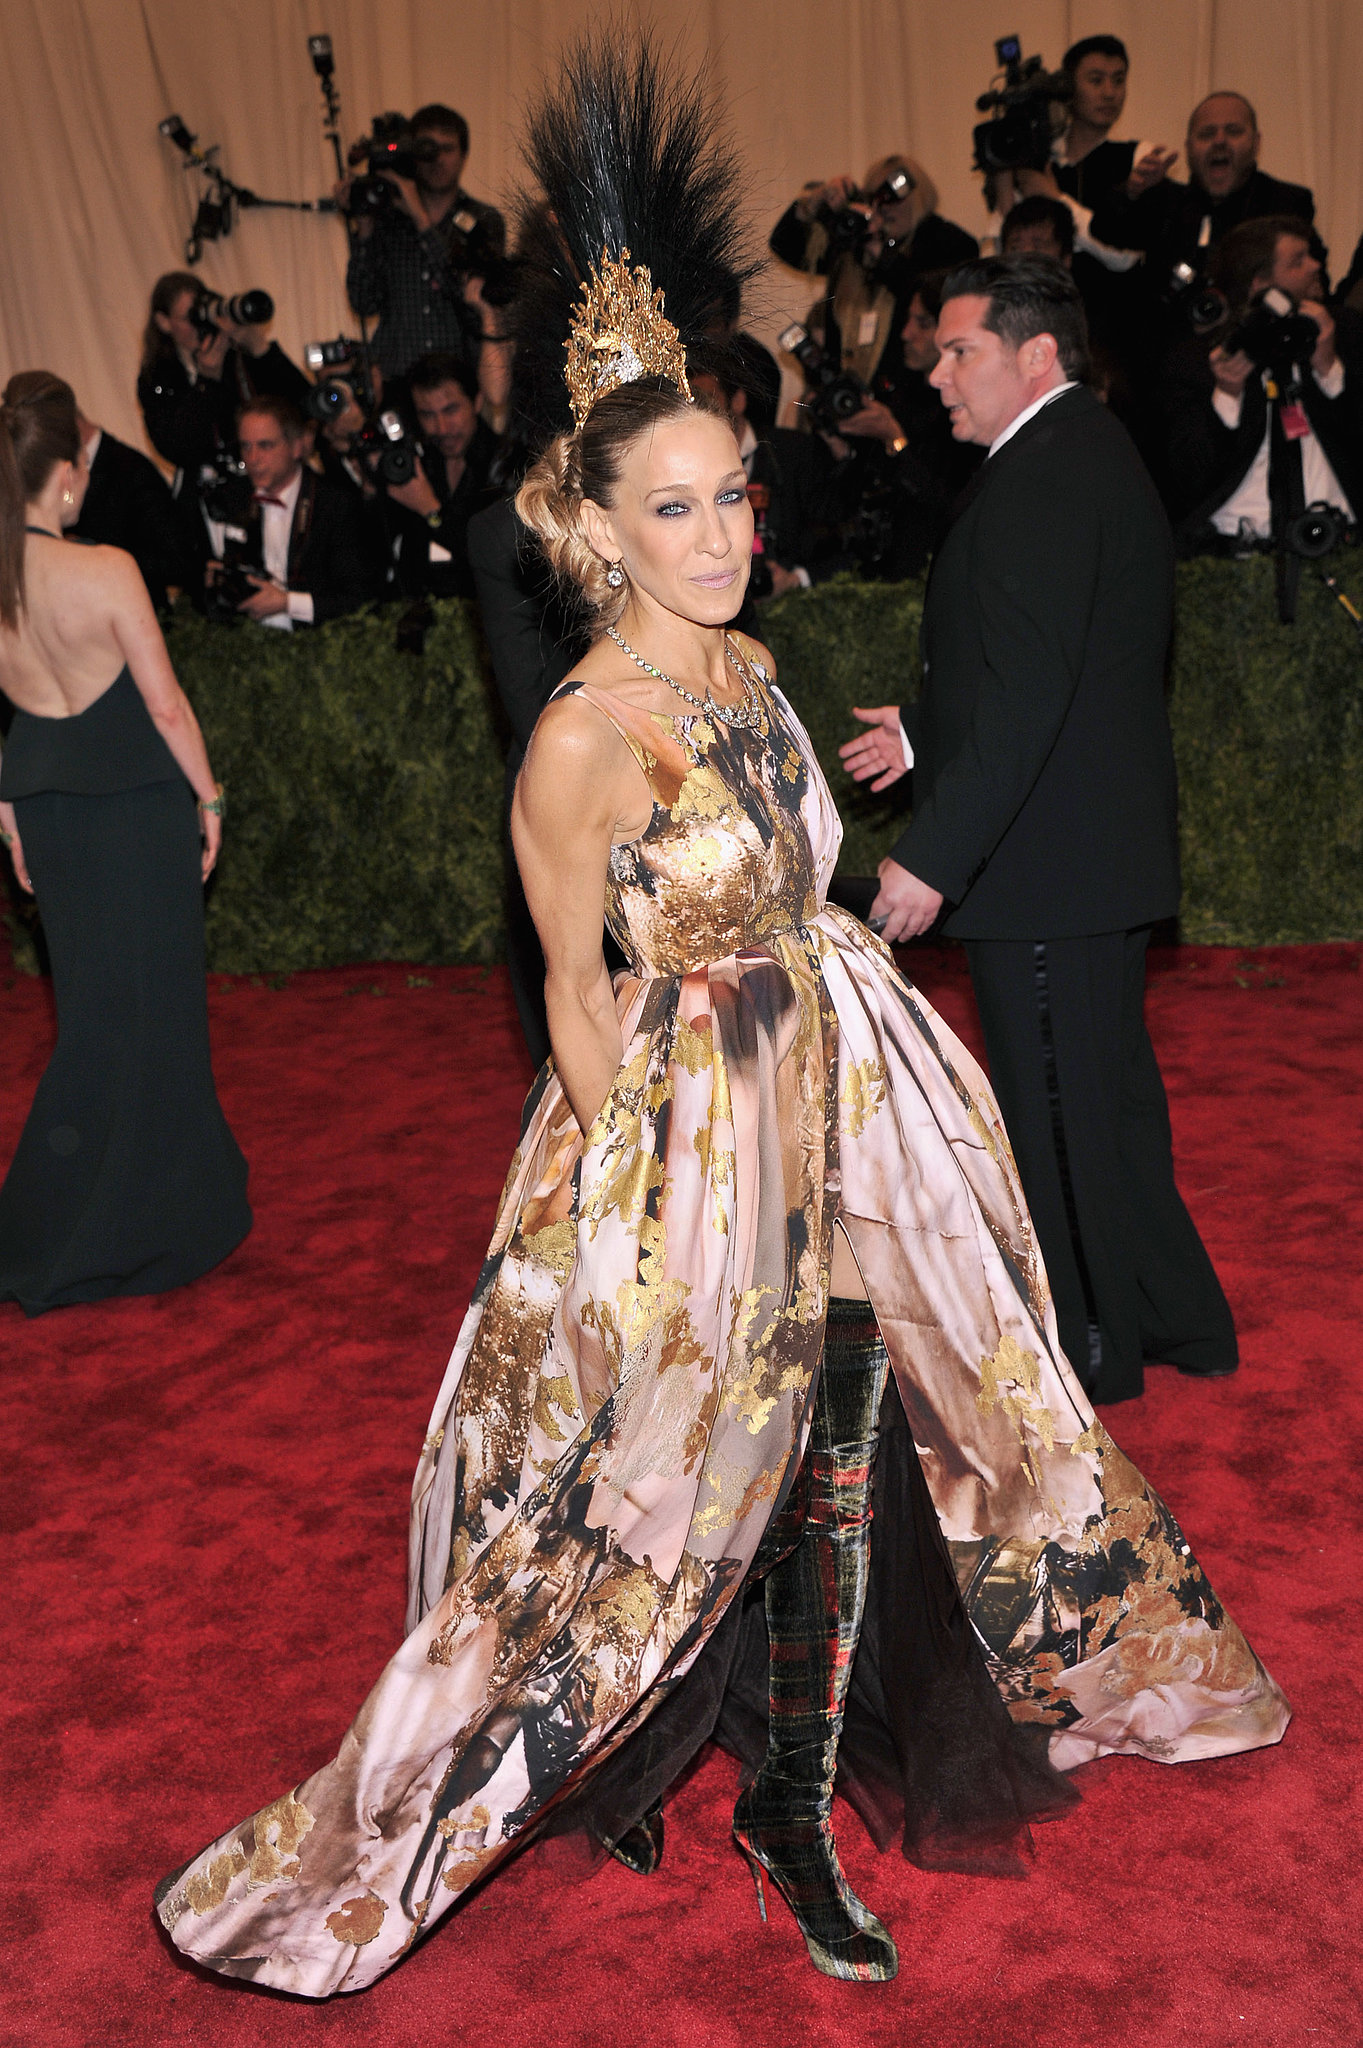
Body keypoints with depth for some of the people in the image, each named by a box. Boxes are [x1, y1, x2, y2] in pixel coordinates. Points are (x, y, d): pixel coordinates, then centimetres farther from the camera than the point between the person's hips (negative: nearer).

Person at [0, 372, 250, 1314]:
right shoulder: (106, 570, -20)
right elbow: (166, 704, -15)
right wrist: (208, 796, -2)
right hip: (138, 801, -6)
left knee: (91, 999, 19)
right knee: (152, 1002, 8)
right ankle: (152, 1220, 19)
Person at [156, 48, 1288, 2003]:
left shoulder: (747, 669, 3)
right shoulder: (579, 745, -20)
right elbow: (581, 998, -13)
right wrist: (650, 1190, -8)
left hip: (843, 1123, 7)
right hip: (684, 1148, -7)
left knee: (829, 1462, 15)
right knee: (660, 1488, 7)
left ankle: (794, 1812, 35)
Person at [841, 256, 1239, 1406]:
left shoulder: (1041, 475, -18)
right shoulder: (1101, 458, 14)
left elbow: (1027, 694, -27)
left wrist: (932, 856, -27)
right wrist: (924, 733, 21)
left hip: (1048, 860, -10)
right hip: (1106, 844, 10)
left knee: (1059, 1107, 4)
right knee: (1108, 1089, 20)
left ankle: (1092, 1348, 19)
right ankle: (1175, 1317, 34)